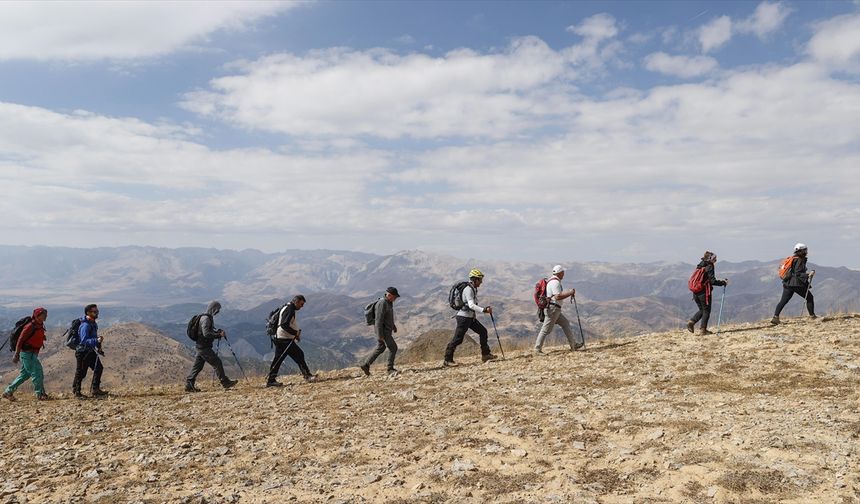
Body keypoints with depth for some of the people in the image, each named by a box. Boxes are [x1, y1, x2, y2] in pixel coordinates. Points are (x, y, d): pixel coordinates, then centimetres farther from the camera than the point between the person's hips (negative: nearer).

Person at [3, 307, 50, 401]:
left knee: (25, 374, 16)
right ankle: (40, 394, -1)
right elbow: (20, 340, -16)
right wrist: (16, 355, -18)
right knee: (37, 373, -6)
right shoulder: (31, 326, -16)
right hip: (27, 353, -10)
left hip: (32, 354, 10)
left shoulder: (40, 326, 12)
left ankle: (8, 392, 24)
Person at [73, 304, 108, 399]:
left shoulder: (94, 323, 7)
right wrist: (96, 340, -43)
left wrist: (98, 346, 16)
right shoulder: (85, 325, -23)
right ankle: (76, 392, 15)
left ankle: (95, 390, 12)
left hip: (91, 351, 9)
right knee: (81, 373, 1)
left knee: (98, 368, 5)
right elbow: (84, 341, -32)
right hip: (82, 352, -9)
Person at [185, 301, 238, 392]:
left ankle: (189, 385, 16)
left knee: (198, 366, 12)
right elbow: (206, 333, -24)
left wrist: (218, 332, 10)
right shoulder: (206, 318, -17)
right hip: (204, 347, -10)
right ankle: (225, 382, -2)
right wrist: (219, 334, -19)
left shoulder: (208, 318, 16)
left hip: (200, 346, 10)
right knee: (217, 363, -6)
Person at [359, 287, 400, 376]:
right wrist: (380, 336, -24)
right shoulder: (382, 304, -24)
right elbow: (378, 320, -24)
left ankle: (365, 365, 21)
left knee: (380, 349, 16)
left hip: (387, 329, 10)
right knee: (393, 348, -4)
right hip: (383, 331, -10)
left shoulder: (389, 302, 7)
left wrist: (393, 325, 24)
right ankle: (390, 369, 7)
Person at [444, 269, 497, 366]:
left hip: (471, 317, 10)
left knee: (483, 331, 10)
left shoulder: (474, 289, 12)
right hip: (464, 317, -10)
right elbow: (471, 305, -30)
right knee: (458, 338, -8)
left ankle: (485, 354, 18)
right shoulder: (468, 289, -19)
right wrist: (483, 310, -36)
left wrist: (484, 309, 14)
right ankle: (447, 360, -1)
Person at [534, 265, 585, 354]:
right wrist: (570, 293, -16)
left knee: (565, 323, 14)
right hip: (552, 308, -11)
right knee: (546, 330, -6)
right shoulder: (555, 282, -16)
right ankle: (537, 349, -2)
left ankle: (574, 345, 19)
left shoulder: (552, 280, 16)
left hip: (554, 309, 11)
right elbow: (558, 297, -25)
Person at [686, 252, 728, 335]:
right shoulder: (709, 266, -9)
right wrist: (723, 282, -3)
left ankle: (691, 321, 1)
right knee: (706, 310, 5)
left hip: (696, 292, 7)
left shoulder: (699, 266, 13)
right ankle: (703, 329, 6)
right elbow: (712, 281, -14)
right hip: (705, 292, -7)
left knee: (702, 310, 18)